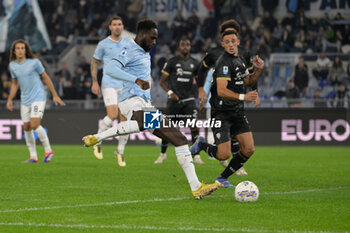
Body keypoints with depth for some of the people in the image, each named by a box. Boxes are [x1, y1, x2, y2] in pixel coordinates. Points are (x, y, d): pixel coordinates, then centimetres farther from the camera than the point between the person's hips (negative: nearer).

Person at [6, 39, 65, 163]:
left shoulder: (34, 62, -9)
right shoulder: (12, 66, 5)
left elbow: (46, 78, -1)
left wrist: (55, 96, 0)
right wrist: (10, 99, 10)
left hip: (38, 98, -6)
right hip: (25, 100, 6)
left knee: (34, 125, -19)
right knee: (27, 128, 4)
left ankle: (48, 150, -4)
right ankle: (33, 156, 13)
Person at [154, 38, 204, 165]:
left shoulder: (194, 63, 8)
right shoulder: (172, 62, -1)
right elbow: (162, 81, 1)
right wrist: (170, 92, -14)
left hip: (189, 100, 1)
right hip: (174, 100, -1)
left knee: (194, 125, -14)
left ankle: (196, 155, -9)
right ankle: (163, 154, 22)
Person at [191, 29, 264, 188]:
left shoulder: (240, 59, 12)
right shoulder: (224, 62, -17)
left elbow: (248, 81, 25)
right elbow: (221, 91, -27)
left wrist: (258, 70, 7)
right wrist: (243, 97, -37)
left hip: (238, 112, 8)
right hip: (222, 113, -8)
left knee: (249, 149, -2)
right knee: (224, 155, -11)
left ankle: (222, 178, 15)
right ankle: (201, 145, 21)